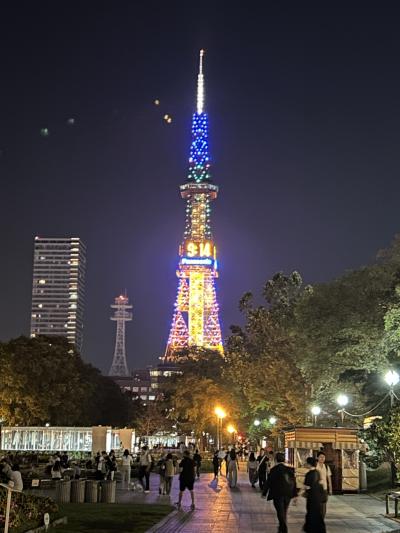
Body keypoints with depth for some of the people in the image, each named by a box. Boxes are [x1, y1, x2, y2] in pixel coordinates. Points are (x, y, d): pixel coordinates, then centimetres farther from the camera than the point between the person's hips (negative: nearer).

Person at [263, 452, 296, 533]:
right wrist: (295, 494, 10)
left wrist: (264, 493, 6)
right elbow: (293, 482, 3)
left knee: (280, 512, -2)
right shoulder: (289, 469, 0)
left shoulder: (274, 470, -10)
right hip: (288, 494, 5)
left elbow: (268, 482, -5)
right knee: (284, 512, 20)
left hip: (278, 494, -5)